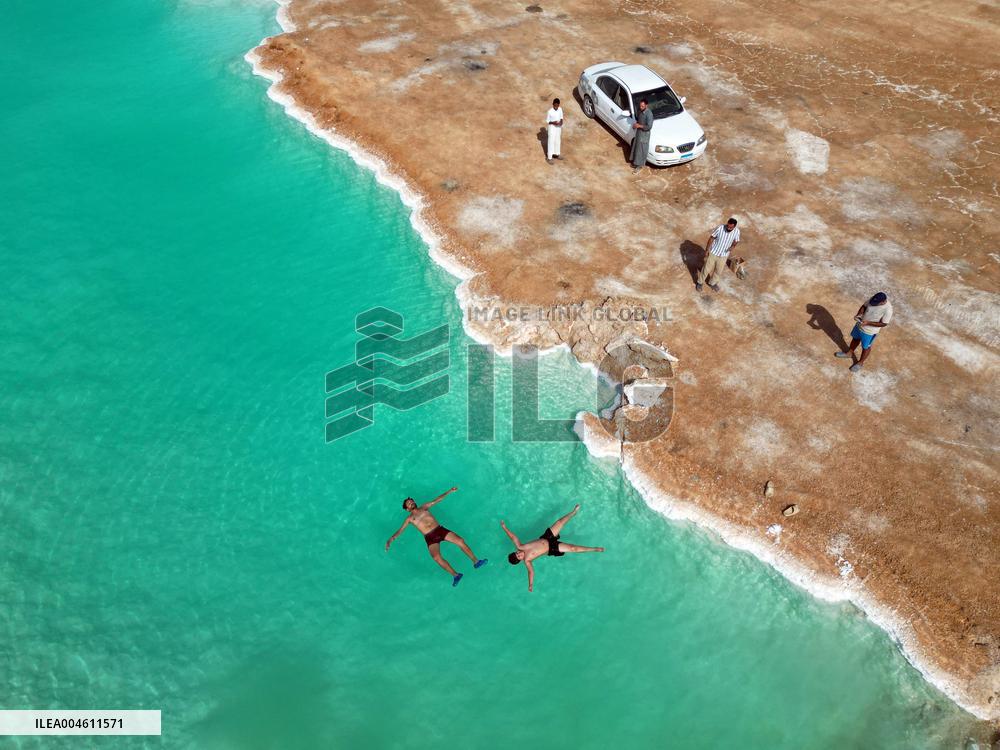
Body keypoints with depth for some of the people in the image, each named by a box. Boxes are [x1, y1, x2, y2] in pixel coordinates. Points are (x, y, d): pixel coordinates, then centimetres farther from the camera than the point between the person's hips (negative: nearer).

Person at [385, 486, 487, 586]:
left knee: (460, 541, -17)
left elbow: (437, 500, 16)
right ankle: (455, 575, -22)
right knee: (436, 557, -28)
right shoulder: (409, 518, 15)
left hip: (440, 529, 2)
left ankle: (476, 561, -10)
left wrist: (449, 492, 7)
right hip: (430, 537, -2)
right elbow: (400, 530, 9)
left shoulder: (424, 507, 21)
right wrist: (391, 539, -5)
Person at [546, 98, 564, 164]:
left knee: (558, 141, 19)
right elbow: (547, 121, -12)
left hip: (558, 127, 6)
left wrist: (561, 121, -13)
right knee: (551, 142, 1)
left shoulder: (560, 109, -6)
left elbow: (561, 117, 7)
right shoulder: (550, 112, -21)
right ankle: (549, 158, 11)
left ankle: (556, 154, 38)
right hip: (552, 128, -6)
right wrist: (553, 123, -27)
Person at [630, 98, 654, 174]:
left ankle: (639, 167, 18)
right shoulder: (640, 111, -4)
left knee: (641, 150, 4)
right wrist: (636, 123, -5)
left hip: (644, 134, -8)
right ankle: (636, 163, 39)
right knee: (636, 147, 21)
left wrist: (639, 126, -25)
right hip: (638, 132, 8)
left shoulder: (649, 114, -28)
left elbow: (649, 126, -28)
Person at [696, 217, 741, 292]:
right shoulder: (720, 228, -26)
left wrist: (733, 246, -23)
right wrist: (707, 250, -9)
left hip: (723, 255, 2)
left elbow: (736, 241, 0)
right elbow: (711, 238, -13)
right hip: (713, 253, -2)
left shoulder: (737, 232, -19)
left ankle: (712, 283, 48)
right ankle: (699, 282, 39)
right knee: (707, 269, 14)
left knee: (718, 270, 21)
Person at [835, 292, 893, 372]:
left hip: (869, 332, -6)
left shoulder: (888, 309, -33)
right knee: (855, 338, 28)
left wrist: (868, 323, -30)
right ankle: (850, 353, 55)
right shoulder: (874, 298, -17)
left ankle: (860, 362, 41)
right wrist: (859, 315, -18)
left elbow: (883, 324, -24)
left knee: (866, 347, 18)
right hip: (860, 325, 6)